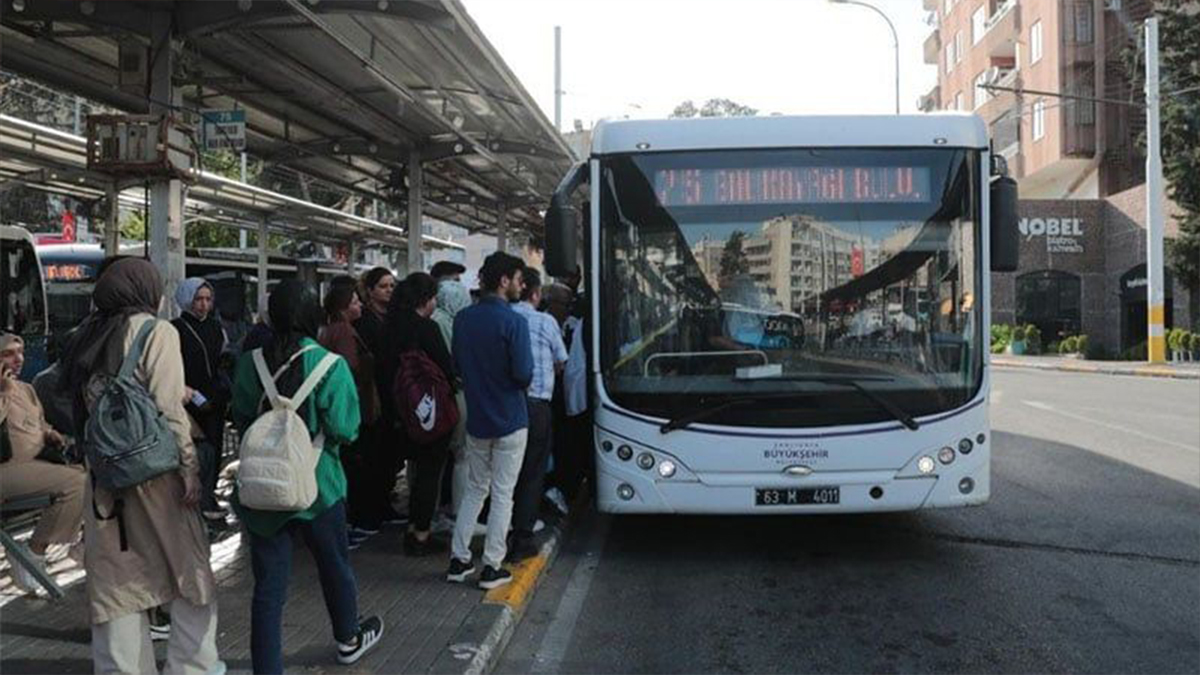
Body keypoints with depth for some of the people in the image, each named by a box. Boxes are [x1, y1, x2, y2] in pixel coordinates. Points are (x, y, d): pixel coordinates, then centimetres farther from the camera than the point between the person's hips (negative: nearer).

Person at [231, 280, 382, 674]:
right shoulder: (330, 365, -15)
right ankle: (349, 640, 43)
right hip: (316, 485, -2)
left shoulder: (250, 363, -6)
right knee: (335, 567, 21)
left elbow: (240, 420, 4)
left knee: (268, 585, 8)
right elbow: (344, 430, -17)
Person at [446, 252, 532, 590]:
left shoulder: (463, 319, 1)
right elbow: (523, 374, -21)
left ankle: (459, 560, 21)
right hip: (510, 420, -5)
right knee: (502, 494, 5)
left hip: (476, 419, 6)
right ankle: (492, 568, 10)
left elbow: (457, 364, 9)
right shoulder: (513, 321, -18)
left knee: (474, 489, 18)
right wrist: (513, 380, 1)